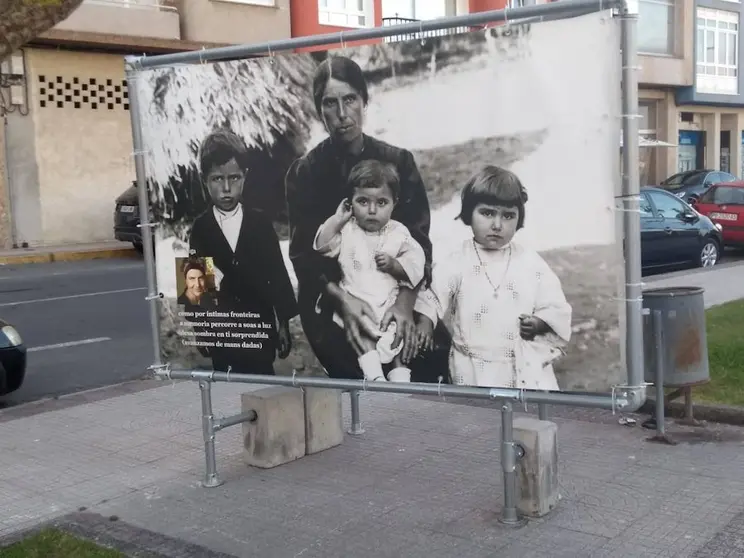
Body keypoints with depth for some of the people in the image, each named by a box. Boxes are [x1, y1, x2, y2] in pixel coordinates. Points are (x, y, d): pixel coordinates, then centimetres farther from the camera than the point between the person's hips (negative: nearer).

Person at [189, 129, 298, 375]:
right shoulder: (200, 227, -1)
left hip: (259, 325, 0)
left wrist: (283, 323, 3)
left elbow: (278, 273, 2)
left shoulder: (260, 222, -1)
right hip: (219, 329, 0)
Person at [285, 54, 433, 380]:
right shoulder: (303, 173, -2)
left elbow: (418, 240, -6)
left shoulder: (398, 162, -1)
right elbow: (303, 253, -6)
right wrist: (342, 298, -25)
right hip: (329, 305, -1)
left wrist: (405, 302, -23)